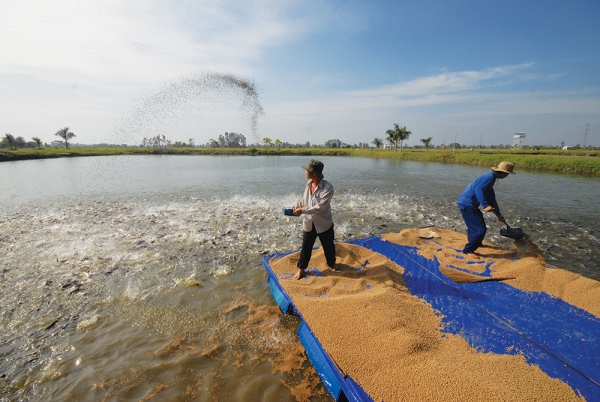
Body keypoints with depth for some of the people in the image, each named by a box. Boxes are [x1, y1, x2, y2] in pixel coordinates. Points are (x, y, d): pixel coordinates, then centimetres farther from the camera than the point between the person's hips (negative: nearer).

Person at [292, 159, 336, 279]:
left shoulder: (327, 188, -25)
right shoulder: (308, 184, -4)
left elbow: (320, 207, -28)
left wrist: (303, 210, -28)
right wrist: (296, 205, -4)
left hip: (323, 223, -4)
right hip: (309, 222, 4)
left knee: (328, 245, 18)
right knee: (306, 246, 13)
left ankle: (331, 263, 46)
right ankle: (301, 268, 30)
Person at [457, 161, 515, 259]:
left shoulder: (490, 177, 20)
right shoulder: (490, 177, -11)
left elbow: (491, 198, 27)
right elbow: (478, 190, -27)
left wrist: (498, 214, 32)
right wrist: (485, 206, -34)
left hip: (468, 204, 11)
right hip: (467, 204, -11)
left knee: (477, 223, 30)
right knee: (480, 229, -6)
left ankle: (475, 242, 50)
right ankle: (468, 250, 6)